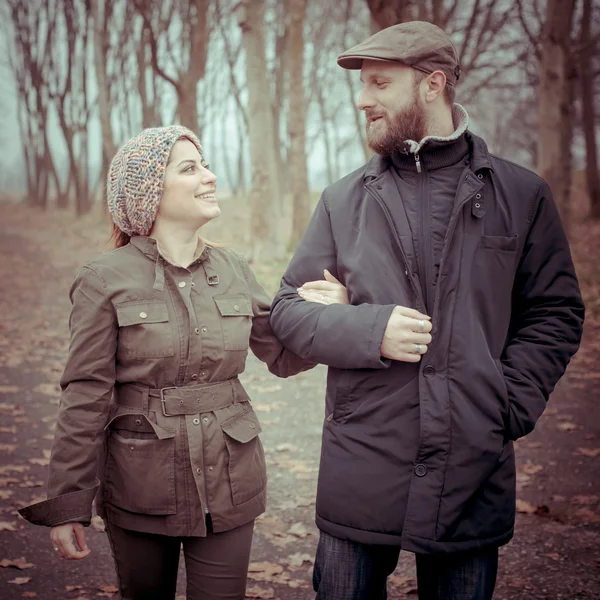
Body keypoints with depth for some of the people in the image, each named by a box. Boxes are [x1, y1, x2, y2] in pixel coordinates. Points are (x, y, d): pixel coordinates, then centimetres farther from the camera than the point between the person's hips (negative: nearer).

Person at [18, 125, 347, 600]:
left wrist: (334, 310, -10)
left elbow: (285, 356, 9)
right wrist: (66, 506, -9)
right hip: (140, 486, -3)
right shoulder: (106, 281, -9)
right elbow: (85, 399, -9)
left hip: (228, 483, 3)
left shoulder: (234, 271, 4)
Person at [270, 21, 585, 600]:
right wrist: (370, 330, -12)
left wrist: (510, 403, -7)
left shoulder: (520, 194, 4)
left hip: (474, 478, 0)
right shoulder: (343, 200, 6)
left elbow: (555, 313, 7)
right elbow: (288, 308, 6)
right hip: (359, 476, 1)